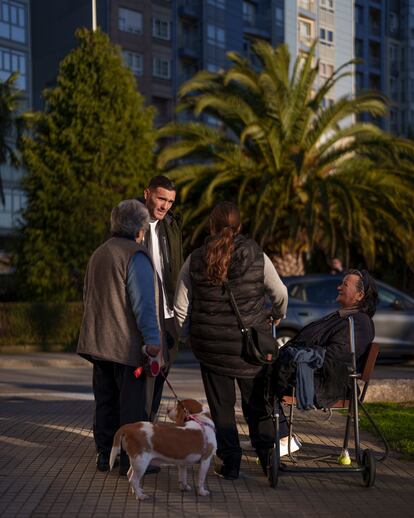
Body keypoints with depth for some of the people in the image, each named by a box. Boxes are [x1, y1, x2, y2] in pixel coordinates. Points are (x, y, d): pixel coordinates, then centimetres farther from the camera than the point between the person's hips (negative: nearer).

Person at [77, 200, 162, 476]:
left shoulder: (98, 254, 14)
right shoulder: (136, 256, -13)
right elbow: (144, 301, -20)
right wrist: (153, 339, -22)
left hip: (99, 343, 8)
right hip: (128, 344, -8)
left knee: (106, 402, 15)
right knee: (134, 405, -1)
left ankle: (105, 455, 20)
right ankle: (131, 459, 1)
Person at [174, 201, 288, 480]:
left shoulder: (195, 261, -3)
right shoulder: (256, 256, -6)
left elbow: (180, 307, 0)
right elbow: (280, 293, 4)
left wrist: (186, 336, 16)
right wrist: (278, 314, 26)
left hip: (210, 343, 0)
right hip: (251, 342, 0)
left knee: (221, 405, 9)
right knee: (258, 403, 14)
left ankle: (230, 463, 10)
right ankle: (268, 457, 16)